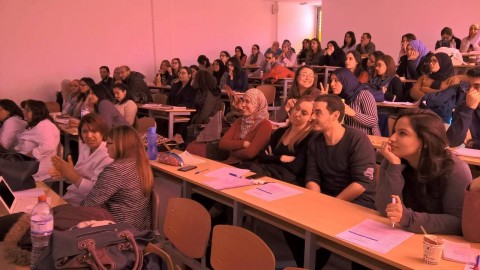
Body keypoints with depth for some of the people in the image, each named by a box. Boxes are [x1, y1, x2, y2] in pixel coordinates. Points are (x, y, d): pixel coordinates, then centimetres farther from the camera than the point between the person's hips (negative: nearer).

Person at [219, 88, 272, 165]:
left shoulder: (264, 125, -8)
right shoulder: (239, 122, 14)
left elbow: (250, 153, -18)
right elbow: (222, 143, 2)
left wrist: (232, 150, -2)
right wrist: (243, 144, -12)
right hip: (230, 163, 6)